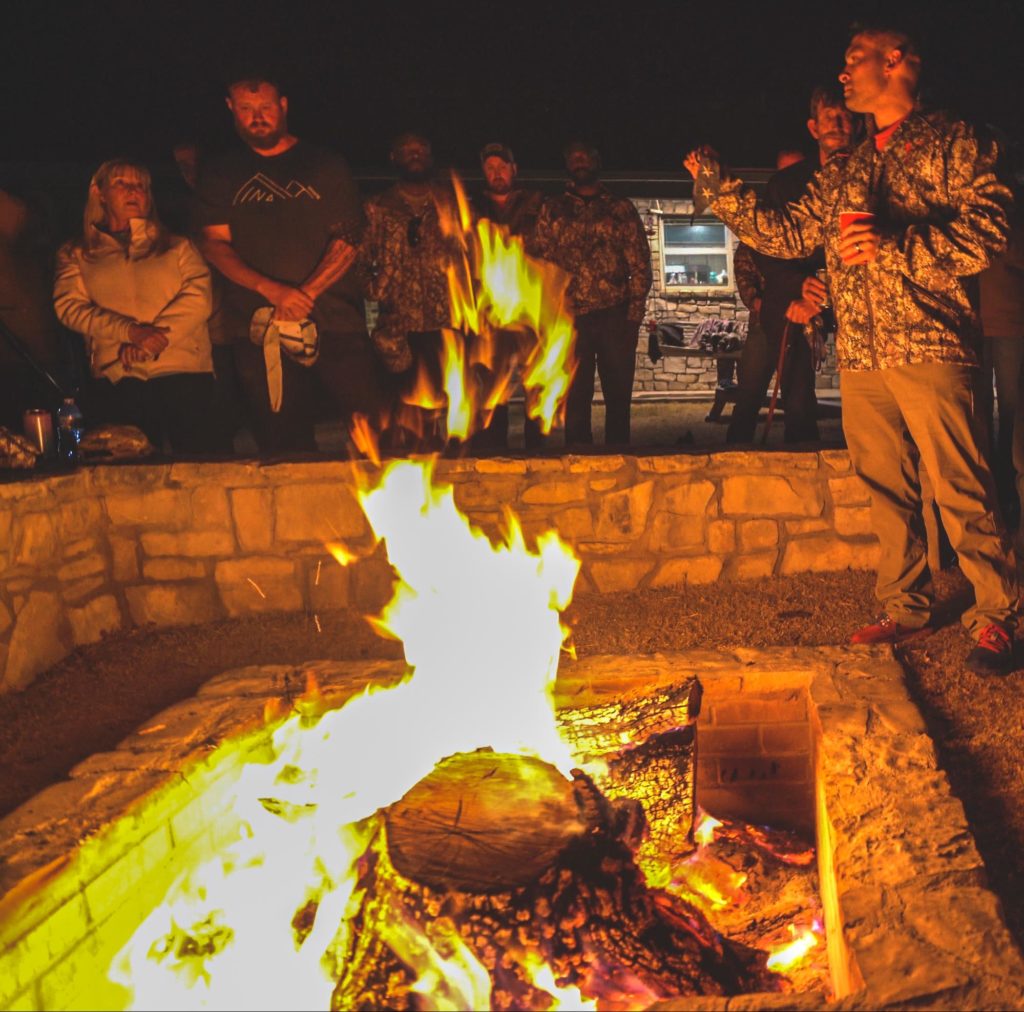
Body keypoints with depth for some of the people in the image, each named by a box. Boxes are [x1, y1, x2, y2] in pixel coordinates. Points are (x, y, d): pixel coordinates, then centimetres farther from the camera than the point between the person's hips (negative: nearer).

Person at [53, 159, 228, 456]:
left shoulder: (177, 246, 19)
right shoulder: (75, 255, 19)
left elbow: (198, 298, 3)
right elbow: (69, 307, 3)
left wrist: (152, 339, -12)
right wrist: (131, 331, -13)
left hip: (184, 374, 0)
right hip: (116, 381, 0)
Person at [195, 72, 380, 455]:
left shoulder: (326, 166, 11)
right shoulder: (219, 173, 14)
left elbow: (347, 241, 3)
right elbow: (214, 244, 5)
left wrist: (308, 292, -13)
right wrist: (271, 290, -11)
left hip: (336, 323, -1)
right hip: (258, 330, 1)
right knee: (283, 448, 1)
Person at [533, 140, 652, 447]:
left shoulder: (622, 208, 10)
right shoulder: (552, 210, 12)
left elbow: (640, 263, 6)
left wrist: (635, 313, -4)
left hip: (615, 315, 0)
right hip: (571, 317, 0)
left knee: (619, 397, 1)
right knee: (575, 399, 2)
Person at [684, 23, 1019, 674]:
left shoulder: (954, 144, 3)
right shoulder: (843, 173, 23)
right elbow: (787, 236, 21)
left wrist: (895, 245, -18)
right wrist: (716, 186, 16)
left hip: (927, 345, -6)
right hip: (860, 353, 6)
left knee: (962, 491, -7)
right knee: (887, 489, 8)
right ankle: (906, 608, 17)